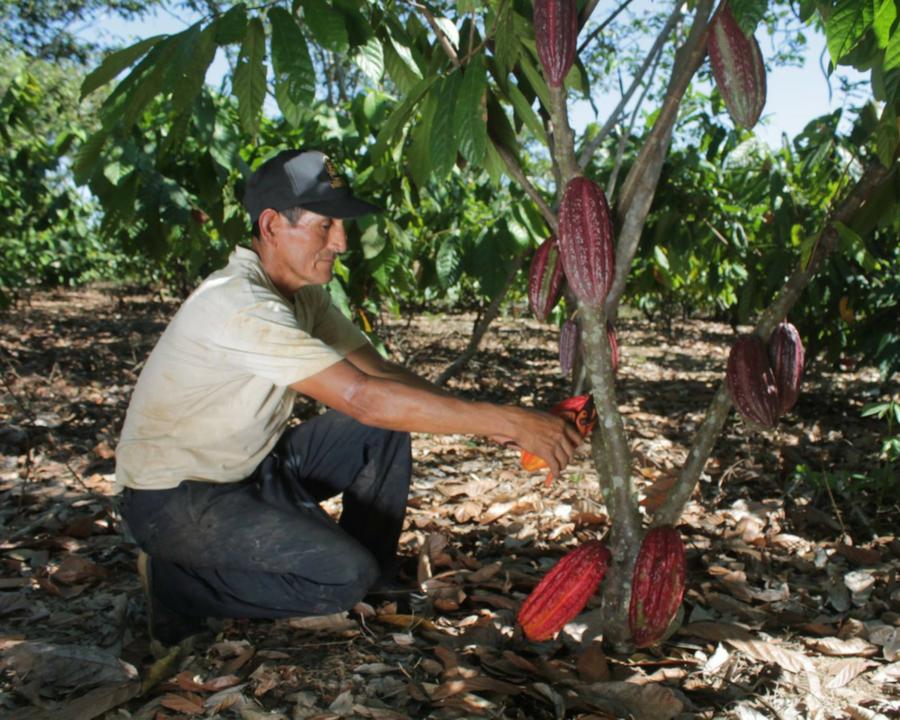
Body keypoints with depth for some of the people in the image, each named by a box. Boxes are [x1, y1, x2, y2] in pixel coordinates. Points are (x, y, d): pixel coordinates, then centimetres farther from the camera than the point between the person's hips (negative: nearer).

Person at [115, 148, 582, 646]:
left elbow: (381, 372, 1)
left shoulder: (303, 294, 2)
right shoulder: (241, 304, -28)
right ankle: (175, 584, -3)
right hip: (172, 497, -9)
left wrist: (486, 422, -14)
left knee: (384, 432, -3)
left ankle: (364, 595, 7)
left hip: (246, 469, 9)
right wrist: (508, 421, -33)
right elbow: (364, 397, -35)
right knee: (344, 575, -23)